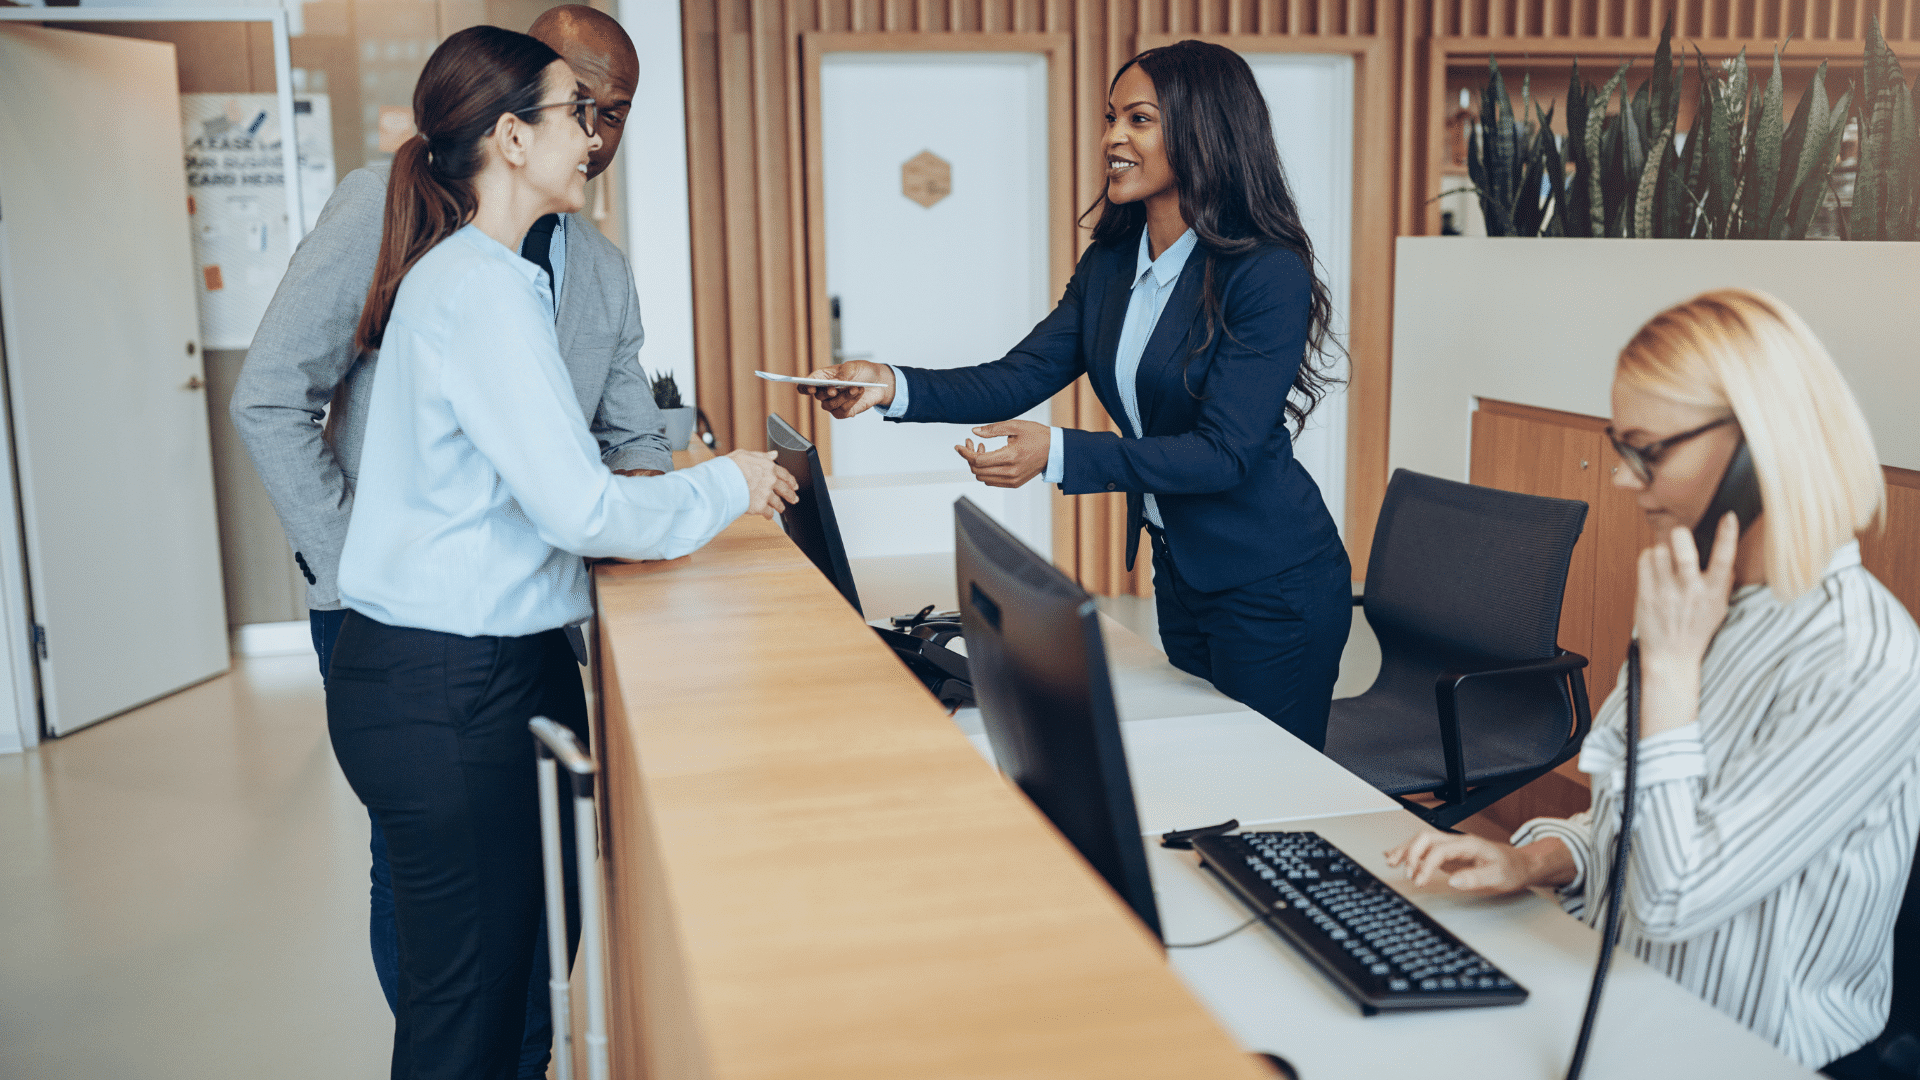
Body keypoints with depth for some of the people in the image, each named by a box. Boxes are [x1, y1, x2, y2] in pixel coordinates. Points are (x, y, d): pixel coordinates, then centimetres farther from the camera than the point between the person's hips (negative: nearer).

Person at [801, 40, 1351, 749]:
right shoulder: (1108, 265, 3)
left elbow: (1224, 451, -26)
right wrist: (892, 387, -20)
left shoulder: (1270, 274, -20)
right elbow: (1020, 377, -3)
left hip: (1274, 589, -7)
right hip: (1179, 570, 7)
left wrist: (1056, 455, -36)